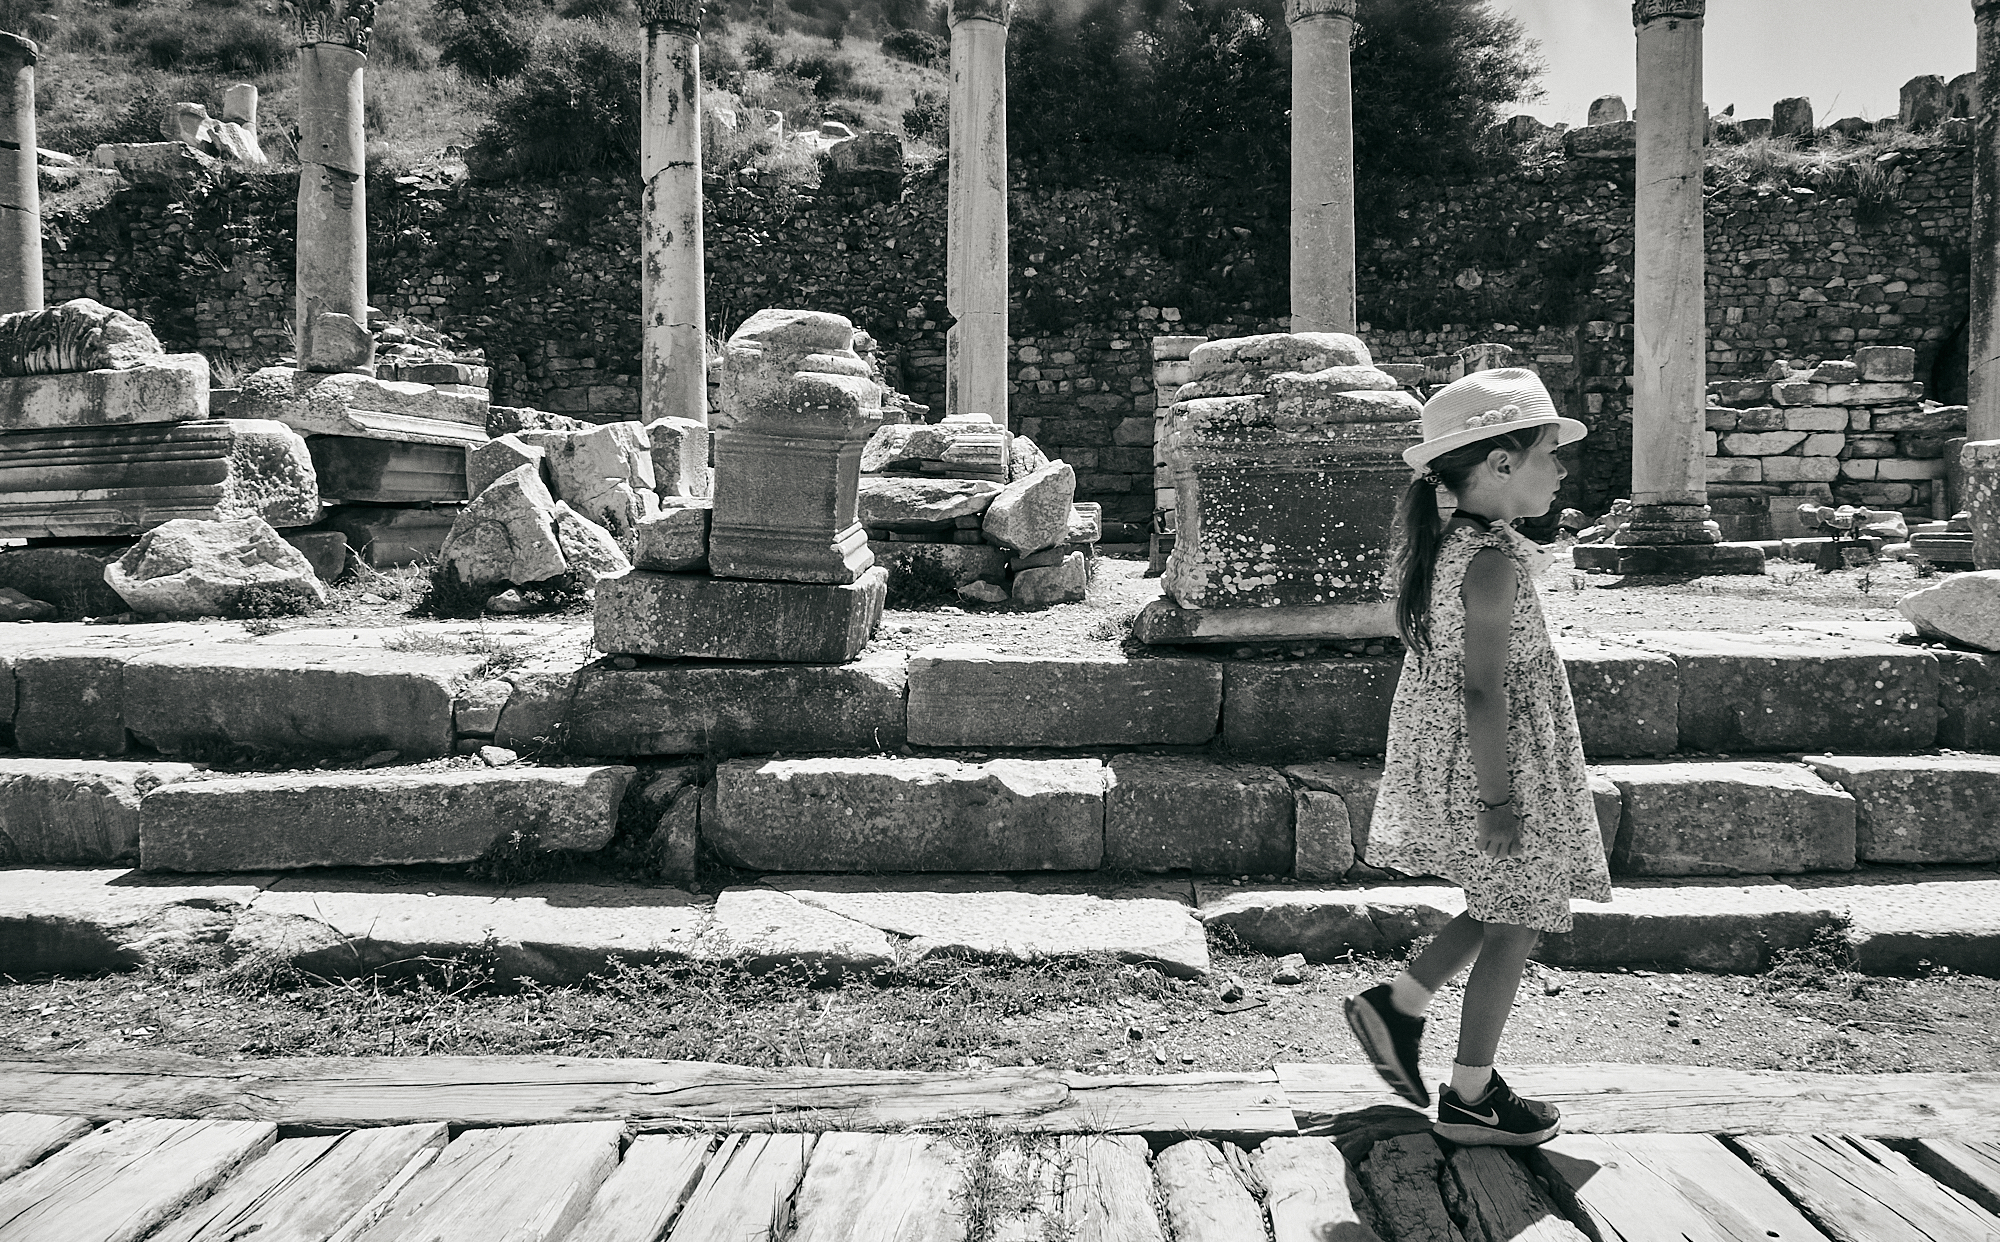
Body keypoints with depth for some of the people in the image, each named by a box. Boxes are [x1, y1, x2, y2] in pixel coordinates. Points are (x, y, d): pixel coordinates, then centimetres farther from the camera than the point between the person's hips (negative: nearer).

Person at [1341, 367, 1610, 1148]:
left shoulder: (1441, 545, 7)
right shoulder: (1495, 559, -21)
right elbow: (1484, 689, -24)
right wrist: (1497, 799, -21)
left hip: (1442, 752, 9)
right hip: (1490, 761, -9)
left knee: (1501, 910, 23)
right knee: (1515, 925, 5)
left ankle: (1398, 1005, 26)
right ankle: (1470, 1097, 16)